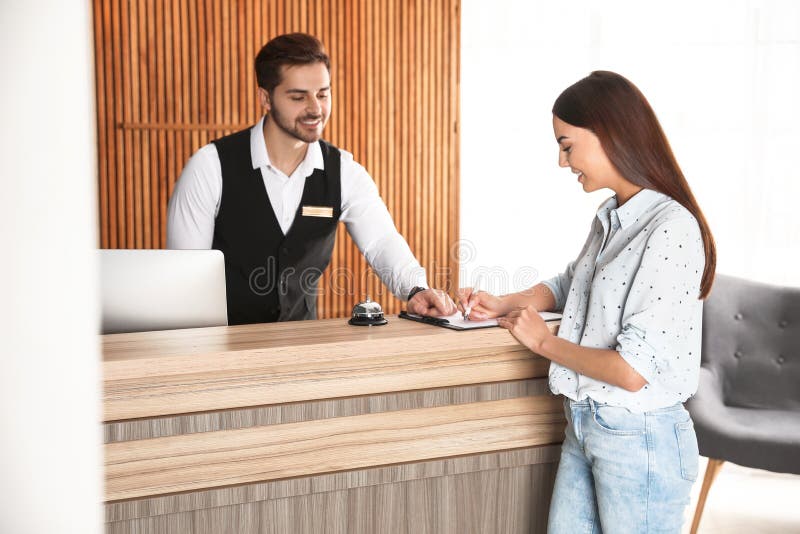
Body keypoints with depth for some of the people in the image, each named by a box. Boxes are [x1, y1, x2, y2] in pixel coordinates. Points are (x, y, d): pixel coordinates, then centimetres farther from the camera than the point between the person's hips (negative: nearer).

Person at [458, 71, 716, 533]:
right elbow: (571, 284, 25)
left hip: (640, 441, -7)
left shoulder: (671, 230, -21)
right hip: (585, 426, 7)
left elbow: (633, 370, -23)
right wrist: (505, 304, 9)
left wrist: (544, 342, -10)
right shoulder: (610, 219, 5)